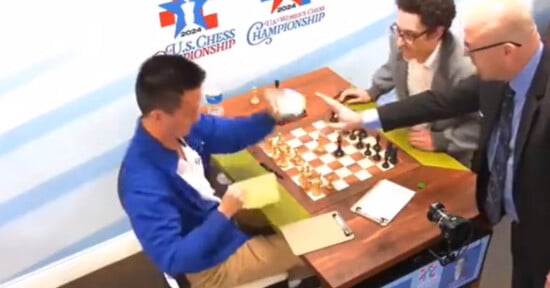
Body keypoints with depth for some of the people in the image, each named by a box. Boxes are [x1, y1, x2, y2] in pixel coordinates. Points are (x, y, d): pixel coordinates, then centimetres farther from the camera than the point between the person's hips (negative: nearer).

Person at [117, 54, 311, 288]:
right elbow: (172, 259, -34)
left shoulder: (180, 127, -16)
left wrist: (269, 117, -20)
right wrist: (224, 214, -35)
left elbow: (230, 133, -1)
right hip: (211, 263, -7)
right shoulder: (144, 186, -39)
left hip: (215, 218, 7)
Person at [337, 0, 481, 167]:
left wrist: (440, 140, -24)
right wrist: (371, 92, 7)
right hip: (406, 136, 5)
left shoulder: (464, 70, -33)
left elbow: (484, 127, -22)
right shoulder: (400, 42, -15)